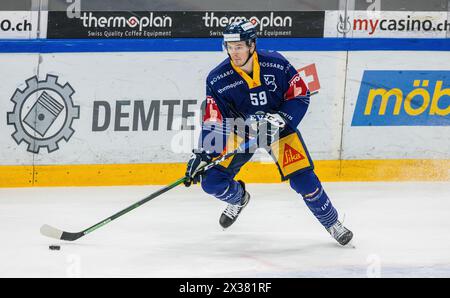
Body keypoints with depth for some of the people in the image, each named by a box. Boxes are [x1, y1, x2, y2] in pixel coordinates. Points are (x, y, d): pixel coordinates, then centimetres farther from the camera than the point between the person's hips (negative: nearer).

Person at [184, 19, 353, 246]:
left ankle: (332, 223, 10)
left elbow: (300, 96, -11)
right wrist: (202, 155, -25)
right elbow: (214, 122, -15)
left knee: (303, 180, -14)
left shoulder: (276, 64, -21)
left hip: (279, 127, -2)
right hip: (240, 130, 2)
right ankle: (238, 199, 27)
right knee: (212, 181, -10)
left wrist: (279, 120, -25)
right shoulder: (217, 80, -18)